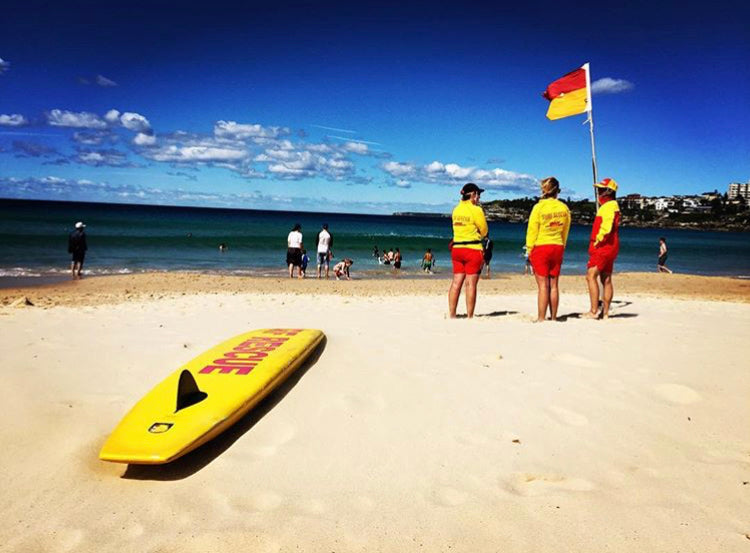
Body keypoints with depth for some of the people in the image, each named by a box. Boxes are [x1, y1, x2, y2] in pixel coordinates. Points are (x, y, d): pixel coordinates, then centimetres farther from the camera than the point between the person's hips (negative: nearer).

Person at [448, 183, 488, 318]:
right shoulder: (476, 210, -9)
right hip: (473, 249, -6)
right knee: (471, 284, -2)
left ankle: (452, 315, 8)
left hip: (457, 248, 6)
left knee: (456, 282, 7)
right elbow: (484, 231, -1)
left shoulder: (456, 209, 10)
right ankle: (470, 317, 1)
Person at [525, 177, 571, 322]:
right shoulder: (564, 208, 2)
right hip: (557, 248, 4)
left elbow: (532, 230, -6)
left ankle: (541, 318, -1)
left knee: (543, 285, -3)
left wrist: (529, 250, 2)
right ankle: (553, 318, 14)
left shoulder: (539, 207, -10)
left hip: (540, 247, -4)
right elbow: (565, 232, 11)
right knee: (553, 285, 9)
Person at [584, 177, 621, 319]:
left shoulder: (608, 206, -13)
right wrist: (596, 242, 20)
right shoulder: (611, 206, 21)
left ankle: (594, 311, -16)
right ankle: (605, 312, 11)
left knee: (591, 276, -13)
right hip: (609, 247, 11)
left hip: (603, 246, -11)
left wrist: (597, 242, -15)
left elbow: (606, 228, -23)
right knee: (606, 279, 9)